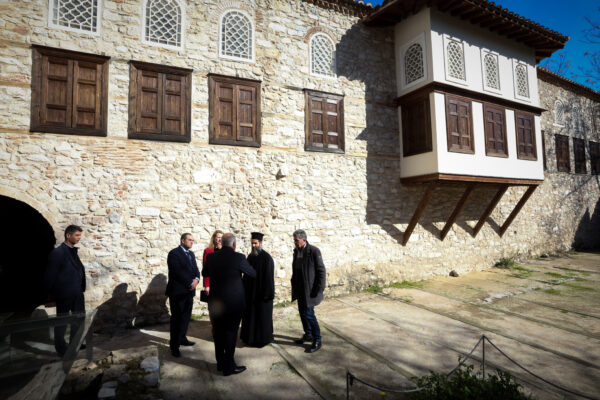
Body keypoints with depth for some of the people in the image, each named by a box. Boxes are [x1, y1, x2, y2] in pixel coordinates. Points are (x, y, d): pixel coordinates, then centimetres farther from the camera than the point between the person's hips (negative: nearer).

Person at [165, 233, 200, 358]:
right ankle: (174, 346, 11)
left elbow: (195, 269, 11)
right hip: (178, 292, -7)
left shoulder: (191, 254, 15)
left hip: (189, 291, 7)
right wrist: (191, 283, -16)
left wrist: (196, 279, -10)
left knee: (186, 317, 14)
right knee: (176, 318, 1)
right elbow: (178, 272, -18)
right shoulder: (174, 253, -10)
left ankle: (182, 338, 30)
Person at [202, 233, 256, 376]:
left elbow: (205, 273, 15)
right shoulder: (238, 258, -16)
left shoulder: (211, 257, -4)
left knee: (218, 331, 17)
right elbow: (253, 274, -1)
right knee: (231, 332, 7)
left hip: (216, 301, 5)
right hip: (234, 302, -5)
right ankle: (229, 366, 16)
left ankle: (220, 363, 31)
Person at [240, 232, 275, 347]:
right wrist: (244, 288, 10)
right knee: (249, 316, 15)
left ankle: (262, 339, 20)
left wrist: (267, 293, -17)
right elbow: (246, 274, 13)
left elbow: (269, 277, -16)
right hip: (250, 292, 7)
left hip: (261, 293, -7)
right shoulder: (250, 256, 7)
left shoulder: (266, 257, -15)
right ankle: (250, 337, 30)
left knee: (262, 317, 5)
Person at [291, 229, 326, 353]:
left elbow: (321, 271, -15)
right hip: (300, 289, 7)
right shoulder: (296, 251, 5)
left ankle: (317, 340, 9)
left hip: (309, 289, -7)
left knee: (308, 313, -6)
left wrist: (319, 290, -17)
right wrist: (294, 285, 12)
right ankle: (308, 335, 34)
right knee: (302, 312, 15)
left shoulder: (314, 251, -16)